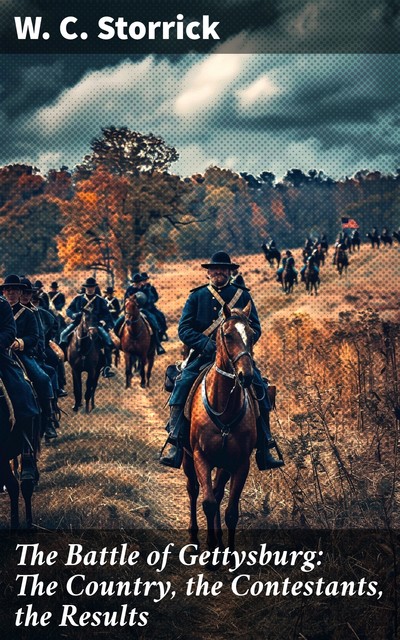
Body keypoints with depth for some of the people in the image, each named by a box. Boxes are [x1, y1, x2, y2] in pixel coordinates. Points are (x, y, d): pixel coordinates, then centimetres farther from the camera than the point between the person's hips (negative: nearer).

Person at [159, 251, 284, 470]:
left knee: (259, 387, -21)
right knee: (182, 383, -27)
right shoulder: (197, 296, 9)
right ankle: (174, 444, -26)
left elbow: (255, 329, 7)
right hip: (203, 356, 0)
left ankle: (264, 451, -12)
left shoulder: (243, 296, 10)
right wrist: (206, 344, -18)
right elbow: (184, 328, 1)